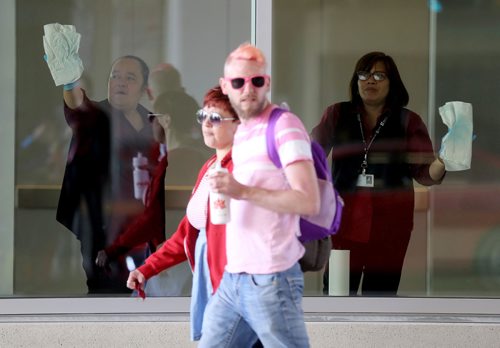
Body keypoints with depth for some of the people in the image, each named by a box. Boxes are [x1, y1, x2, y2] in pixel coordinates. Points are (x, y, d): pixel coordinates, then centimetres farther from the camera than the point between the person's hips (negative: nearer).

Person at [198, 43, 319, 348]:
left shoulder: (284, 125, -10)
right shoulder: (241, 131, 15)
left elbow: (309, 202, -19)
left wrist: (243, 192, -22)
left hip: (271, 280, -8)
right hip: (232, 278, 8)